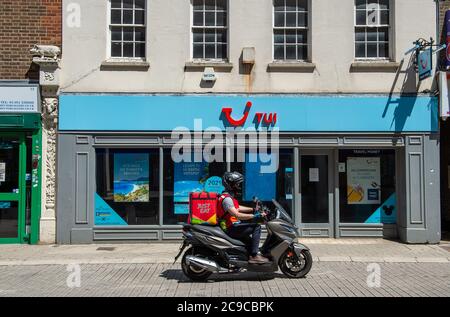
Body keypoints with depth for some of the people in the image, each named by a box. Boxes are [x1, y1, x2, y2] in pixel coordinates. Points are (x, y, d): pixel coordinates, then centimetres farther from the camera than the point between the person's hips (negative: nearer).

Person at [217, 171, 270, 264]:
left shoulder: (229, 196, 15)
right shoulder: (226, 198, -19)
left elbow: (238, 208, 23)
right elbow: (237, 215, -28)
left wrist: (253, 210, 13)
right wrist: (254, 216, -27)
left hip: (233, 226, 11)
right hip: (231, 228, -11)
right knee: (256, 227, -19)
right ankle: (254, 255, -20)